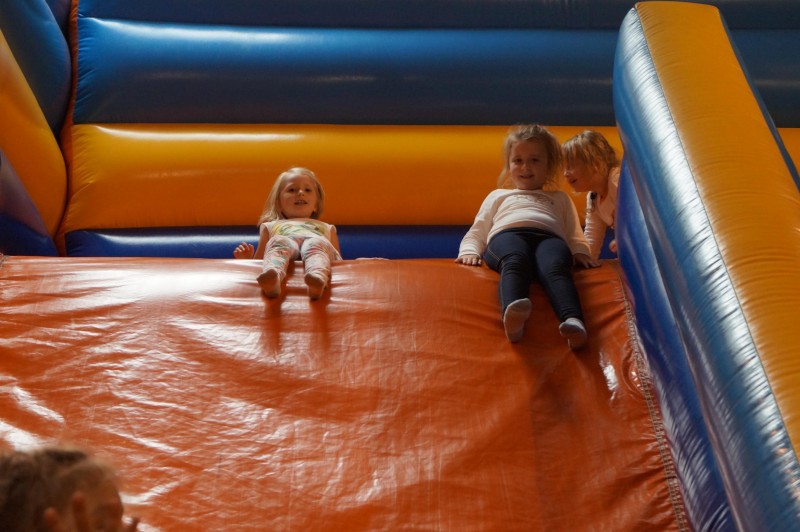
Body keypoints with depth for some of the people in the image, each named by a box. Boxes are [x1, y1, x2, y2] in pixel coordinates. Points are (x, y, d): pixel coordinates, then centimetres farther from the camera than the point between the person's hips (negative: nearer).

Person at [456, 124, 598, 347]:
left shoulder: (559, 198, 43)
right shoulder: (499, 196, 43)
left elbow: (574, 234, 31)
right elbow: (477, 232, 33)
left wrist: (580, 252, 7)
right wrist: (469, 251, 10)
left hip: (549, 236, 1)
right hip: (507, 234, -1)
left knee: (556, 267, -39)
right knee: (516, 261, -41)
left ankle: (572, 321, -67)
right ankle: (513, 313, -71)